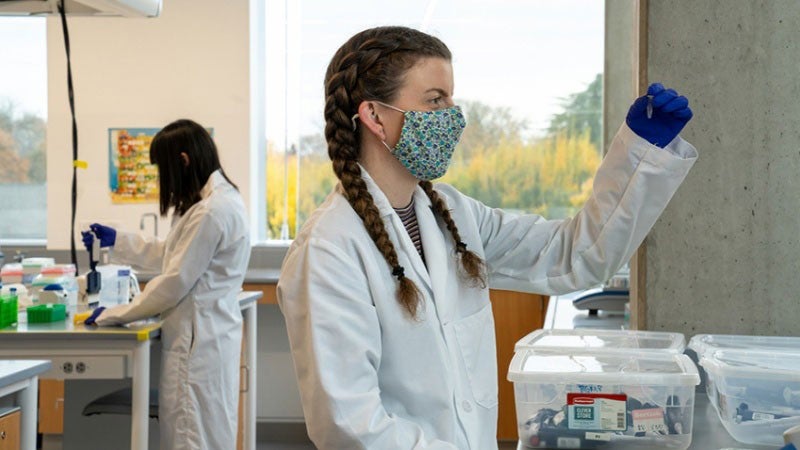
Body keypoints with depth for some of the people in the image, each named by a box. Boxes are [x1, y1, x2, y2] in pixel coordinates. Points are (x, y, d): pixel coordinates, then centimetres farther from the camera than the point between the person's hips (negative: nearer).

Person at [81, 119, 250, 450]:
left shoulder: (212, 211, -21)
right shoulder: (217, 200, 13)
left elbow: (176, 280, -18)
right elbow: (173, 255, 25)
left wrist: (114, 315, -9)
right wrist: (116, 241, 27)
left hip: (199, 339, -10)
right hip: (207, 333, 10)